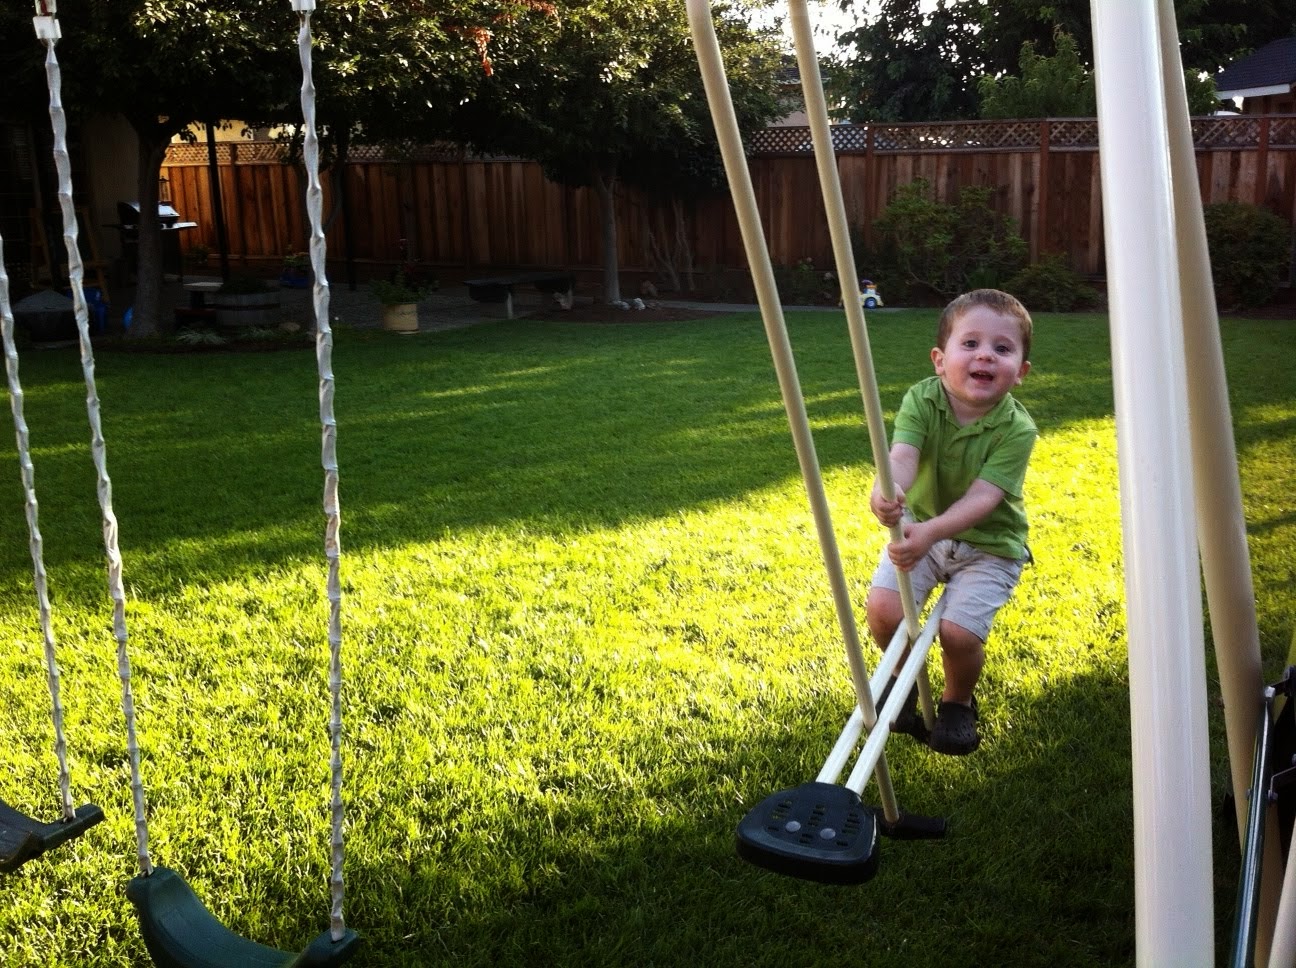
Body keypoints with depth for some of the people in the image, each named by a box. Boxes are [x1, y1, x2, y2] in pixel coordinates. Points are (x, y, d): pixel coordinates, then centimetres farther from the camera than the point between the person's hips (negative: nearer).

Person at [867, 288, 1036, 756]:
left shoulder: (1017, 429, -23)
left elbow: (982, 497, -31)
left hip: (988, 543, -2)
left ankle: (959, 702, 19)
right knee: (882, 607, -17)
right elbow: (901, 455, -34)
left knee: (959, 633, -18)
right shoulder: (922, 399, -18)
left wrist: (931, 531, -48)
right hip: (920, 528, 2)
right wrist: (887, 492, -57)